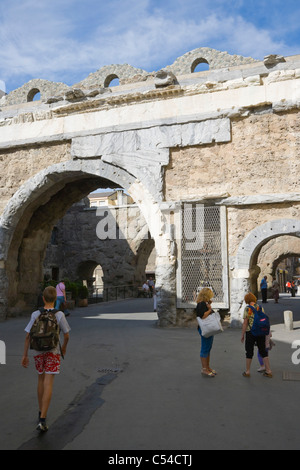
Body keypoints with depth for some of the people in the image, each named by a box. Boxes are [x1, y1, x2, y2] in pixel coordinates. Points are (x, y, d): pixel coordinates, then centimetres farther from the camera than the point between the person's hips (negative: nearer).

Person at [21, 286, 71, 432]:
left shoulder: (35, 315, -6)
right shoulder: (60, 315, -9)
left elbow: (28, 336, -5)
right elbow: (66, 335, -4)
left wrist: (25, 355, 2)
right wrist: (64, 347, 16)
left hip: (38, 352, 3)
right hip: (53, 352, -2)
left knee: (41, 379, 21)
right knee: (48, 384, -4)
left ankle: (41, 412, 31)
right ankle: (42, 420, -11)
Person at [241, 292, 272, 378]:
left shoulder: (247, 308, -10)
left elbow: (245, 323, -12)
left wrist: (242, 335, -5)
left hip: (250, 332, -4)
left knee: (249, 352, 8)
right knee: (263, 351, 13)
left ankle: (247, 372, 17)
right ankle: (268, 371, 14)